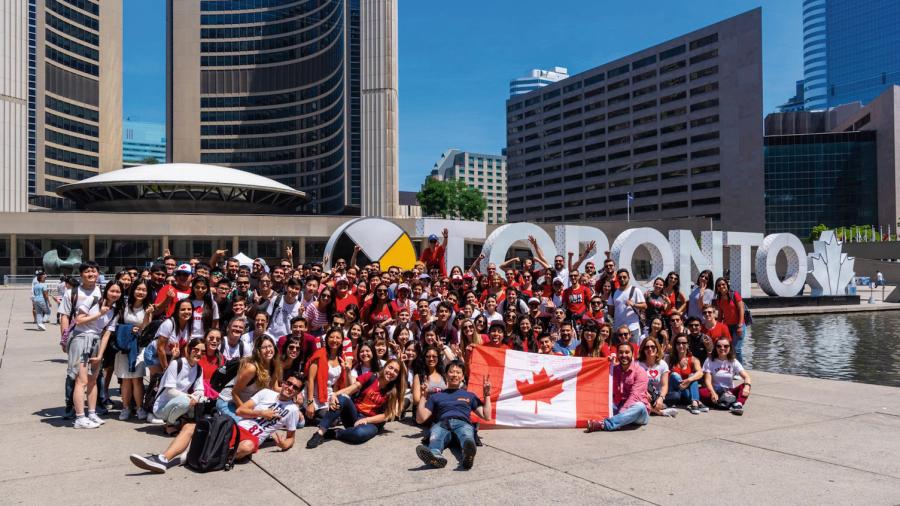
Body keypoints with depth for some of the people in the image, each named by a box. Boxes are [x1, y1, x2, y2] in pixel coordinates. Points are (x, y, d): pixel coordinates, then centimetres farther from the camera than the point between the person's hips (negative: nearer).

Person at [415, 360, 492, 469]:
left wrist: (487, 395, 18)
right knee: (435, 437, -40)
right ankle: (435, 455, -72)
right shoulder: (436, 396, 32)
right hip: (441, 423, 0)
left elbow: (486, 416, 22)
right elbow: (420, 419, 21)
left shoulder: (470, 395, 33)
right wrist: (423, 396, 15)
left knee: (467, 437, -41)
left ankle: (468, 455, -74)